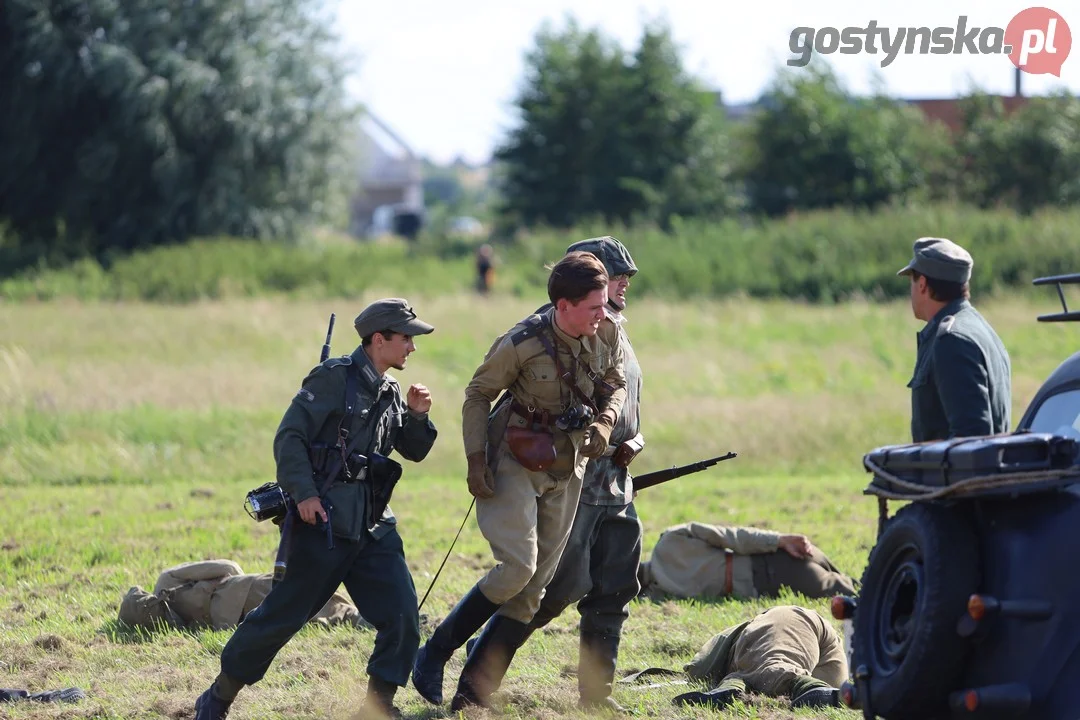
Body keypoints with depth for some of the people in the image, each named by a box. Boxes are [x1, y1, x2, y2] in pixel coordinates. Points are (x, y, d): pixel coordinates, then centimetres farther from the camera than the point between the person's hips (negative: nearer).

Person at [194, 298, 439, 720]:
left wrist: (417, 416, 3)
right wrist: (303, 493, -21)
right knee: (282, 615, -3)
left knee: (402, 617, -4)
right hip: (324, 522, -7)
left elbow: (413, 451, 23)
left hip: (373, 527, 7)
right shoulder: (334, 378, -8)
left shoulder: (389, 393, 14)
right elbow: (289, 437, -12)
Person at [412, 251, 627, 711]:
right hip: (514, 464, -6)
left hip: (566, 472, 6)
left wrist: (605, 422, -8)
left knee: (532, 590, 4)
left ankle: (472, 696, 9)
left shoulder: (606, 336, -5)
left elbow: (616, 385, 12)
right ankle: (434, 655, -2)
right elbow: (477, 395, -7)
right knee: (517, 568, -20)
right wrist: (476, 460, -13)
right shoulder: (522, 344, -20)